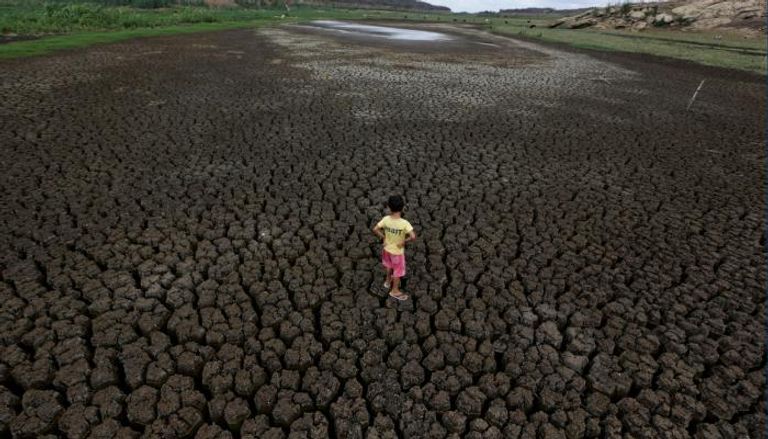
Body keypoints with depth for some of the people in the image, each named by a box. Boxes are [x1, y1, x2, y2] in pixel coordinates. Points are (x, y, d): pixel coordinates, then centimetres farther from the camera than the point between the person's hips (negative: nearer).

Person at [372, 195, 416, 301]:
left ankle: (388, 281, 56)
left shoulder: (386, 219, -19)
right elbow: (413, 236, -36)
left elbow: (375, 230, -15)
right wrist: (404, 241, -19)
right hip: (397, 251, -4)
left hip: (387, 248, 5)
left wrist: (383, 237, -2)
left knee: (389, 265, 33)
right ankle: (395, 291, 38)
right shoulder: (404, 223, -30)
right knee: (398, 271, 19)